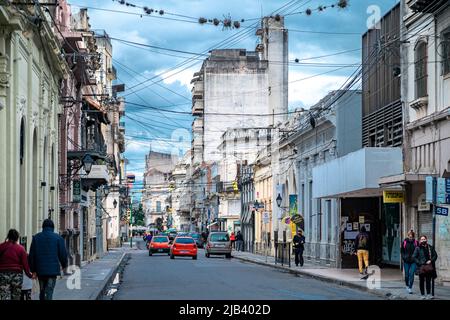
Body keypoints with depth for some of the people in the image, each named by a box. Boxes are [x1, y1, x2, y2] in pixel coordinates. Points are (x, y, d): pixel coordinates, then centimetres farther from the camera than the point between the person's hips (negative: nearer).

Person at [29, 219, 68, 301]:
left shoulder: (36, 237, 6)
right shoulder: (58, 238, -1)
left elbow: (32, 255, 6)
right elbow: (63, 254, 0)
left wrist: (33, 270, 13)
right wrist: (64, 266, 17)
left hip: (40, 270, 3)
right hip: (53, 269, -3)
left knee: (42, 291, 15)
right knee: (49, 292, -6)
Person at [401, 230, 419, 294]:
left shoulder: (416, 242, -2)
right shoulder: (404, 242, -1)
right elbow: (402, 251, 8)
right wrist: (404, 257, -5)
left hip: (413, 261, -1)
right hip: (406, 261, 1)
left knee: (411, 274, -7)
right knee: (407, 274, 8)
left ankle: (410, 288, -1)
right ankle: (407, 285, 32)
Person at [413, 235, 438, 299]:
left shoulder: (430, 247, 9)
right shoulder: (418, 248, 2)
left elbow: (435, 255, 11)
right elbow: (414, 257, -1)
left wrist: (431, 261, -6)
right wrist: (419, 263, -11)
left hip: (429, 266, 1)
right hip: (421, 266, -1)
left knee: (428, 281, 0)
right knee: (422, 281, 5)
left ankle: (428, 294, 3)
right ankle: (422, 294, 12)